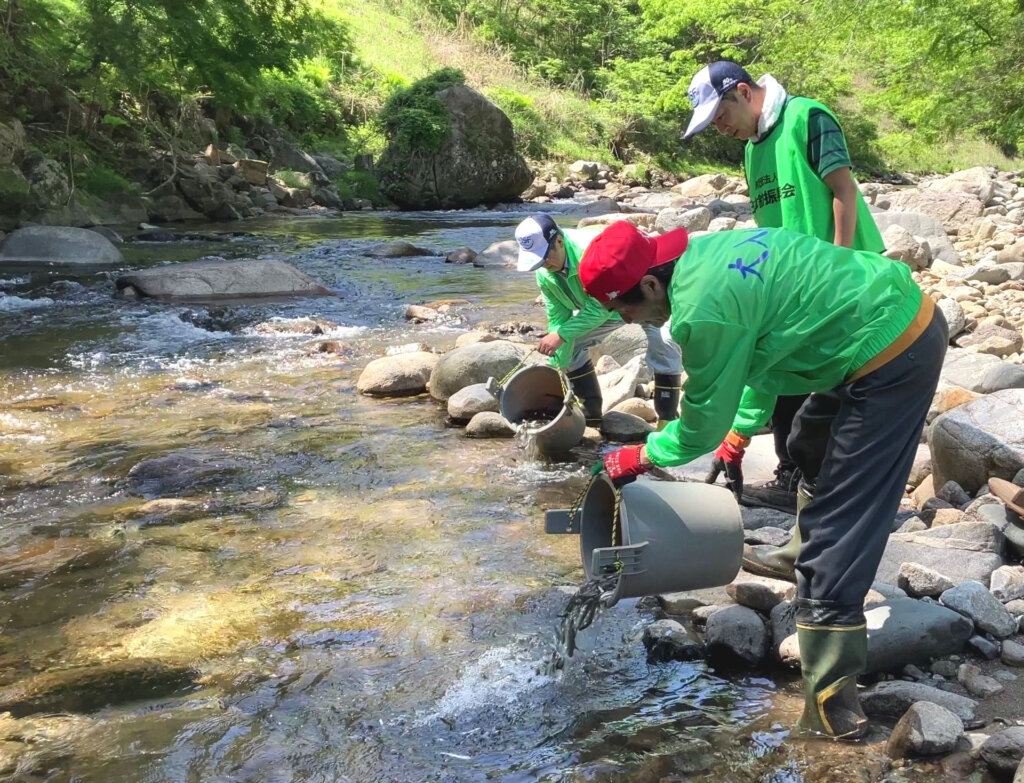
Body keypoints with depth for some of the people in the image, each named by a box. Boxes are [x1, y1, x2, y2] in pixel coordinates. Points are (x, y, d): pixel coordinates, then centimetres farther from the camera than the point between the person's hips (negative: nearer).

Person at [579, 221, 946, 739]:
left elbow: (702, 426, -10)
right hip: (911, 312, 10)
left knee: (837, 526, -7)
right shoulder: (708, 250, 6)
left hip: (891, 357, -10)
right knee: (809, 445, 31)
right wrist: (743, 428, 24)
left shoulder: (703, 311, -23)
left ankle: (831, 704, -4)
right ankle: (814, 555, 49)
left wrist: (639, 457, 6)